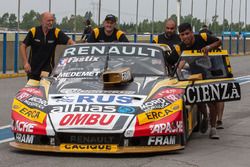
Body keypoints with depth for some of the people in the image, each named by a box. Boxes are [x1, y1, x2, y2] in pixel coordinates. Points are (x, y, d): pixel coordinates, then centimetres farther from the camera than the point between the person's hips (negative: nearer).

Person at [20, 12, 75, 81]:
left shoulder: (56, 32, -8)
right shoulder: (33, 32, -8)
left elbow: (70, 42, -12)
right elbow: (23, 46, -4)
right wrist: (26, 63, -11)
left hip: (48, 67, -1)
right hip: (33, 68, 1)